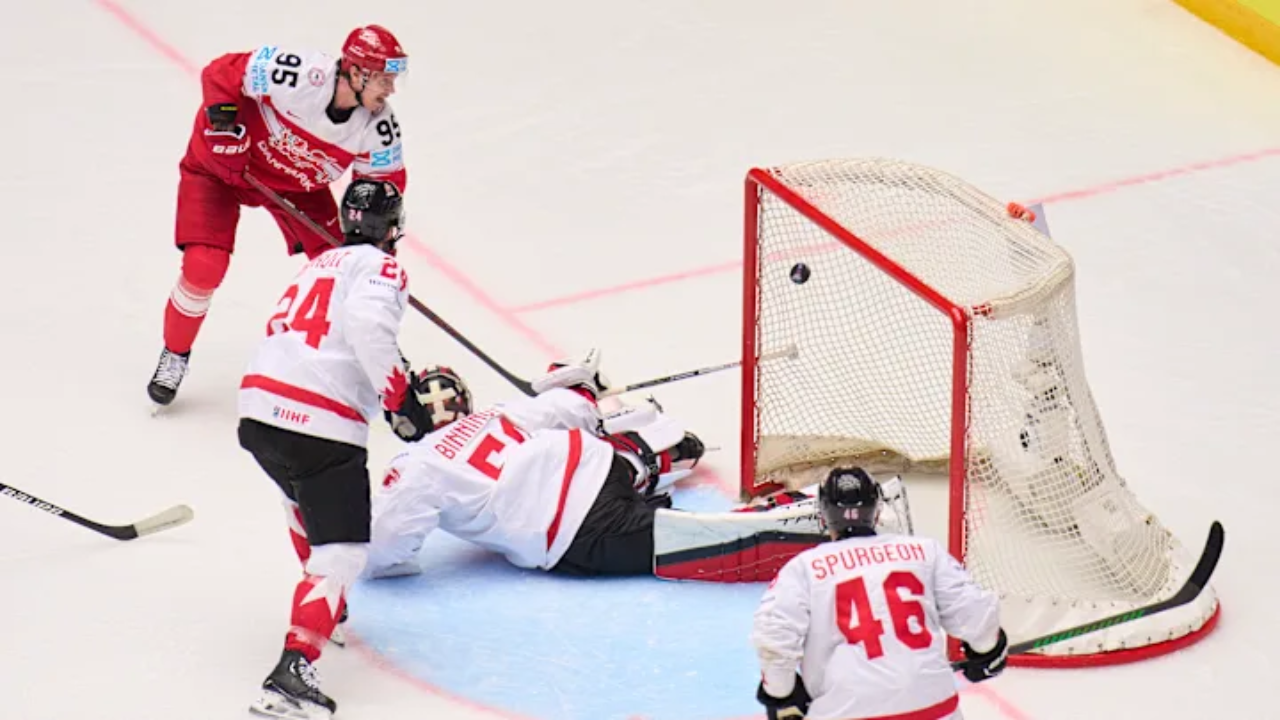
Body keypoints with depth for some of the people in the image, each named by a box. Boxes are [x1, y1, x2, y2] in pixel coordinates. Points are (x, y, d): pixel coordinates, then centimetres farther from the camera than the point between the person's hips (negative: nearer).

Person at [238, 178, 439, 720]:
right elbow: (367, 325, -19)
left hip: (258, 405, 8)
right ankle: (291, 672, -23)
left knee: (308, 500, 37)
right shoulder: (380, 267, 1)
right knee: (342, 550, -8)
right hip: (319, 424, -8)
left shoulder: (321, 264, 27)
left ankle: (325, 603, 52)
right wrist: (402, 397, -14)